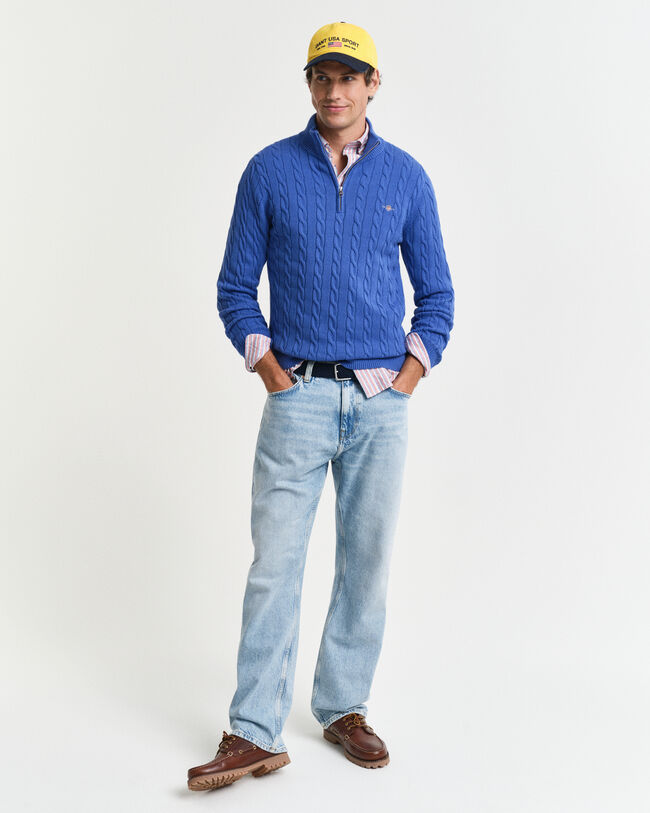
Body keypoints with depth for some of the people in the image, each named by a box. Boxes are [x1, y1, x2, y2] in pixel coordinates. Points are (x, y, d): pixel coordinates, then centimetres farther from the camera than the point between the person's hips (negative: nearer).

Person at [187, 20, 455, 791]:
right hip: (298, 397, -1)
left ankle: (344, 708, 22)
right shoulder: (269, 171, 4)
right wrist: (271, 374, -3)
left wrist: (409, 378, 2)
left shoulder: (406, 176, 7)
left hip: (382, 401, 2)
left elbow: (436, 292, 11)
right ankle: (254, 733, 2)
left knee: (366, 561, 7)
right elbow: (235, 286, 6)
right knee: (275, 562, -4)